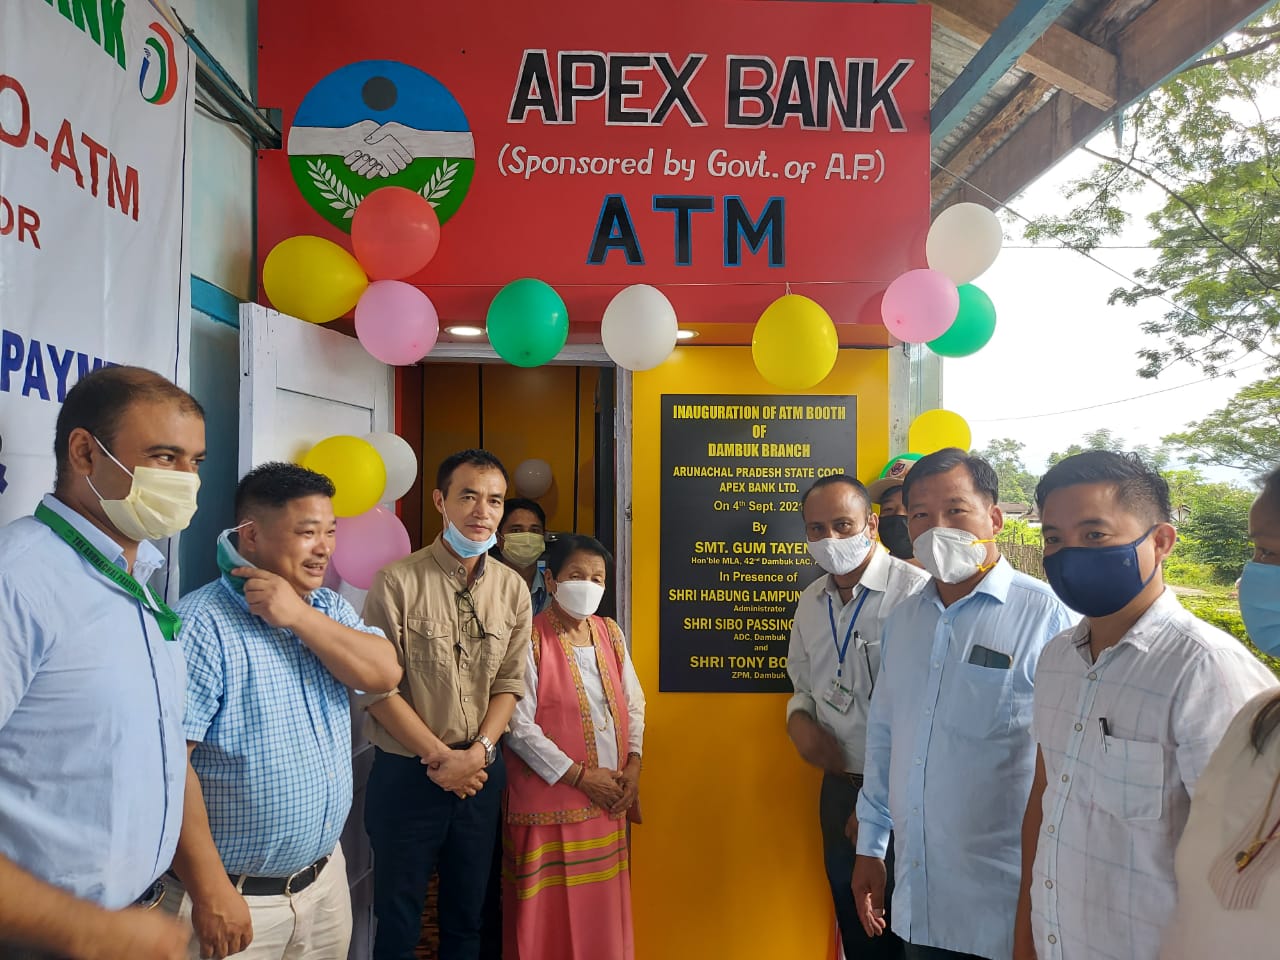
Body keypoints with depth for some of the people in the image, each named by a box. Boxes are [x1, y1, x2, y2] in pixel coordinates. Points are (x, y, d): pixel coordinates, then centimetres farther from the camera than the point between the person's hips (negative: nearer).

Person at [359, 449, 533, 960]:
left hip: (481, 774, 4)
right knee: (397, 919, 13)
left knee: (467, 915, 18)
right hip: (406, 774, -3)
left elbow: (510, 682, 1)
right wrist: (439, 756, -14)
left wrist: (478, 752, -12)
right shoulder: (397, 581, -13)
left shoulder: (513, 589, 0)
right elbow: (378, 687, -14)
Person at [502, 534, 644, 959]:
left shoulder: (610, 633, 6)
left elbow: (633, 704, 12)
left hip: (608, 801, 6)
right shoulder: (530, 640, -13)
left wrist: (633, 765, -2)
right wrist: (579, 776, -15)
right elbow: (519, 727, -17)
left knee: (603, 907, 16)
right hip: (551, 802, -5)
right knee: (549, 914, 7)